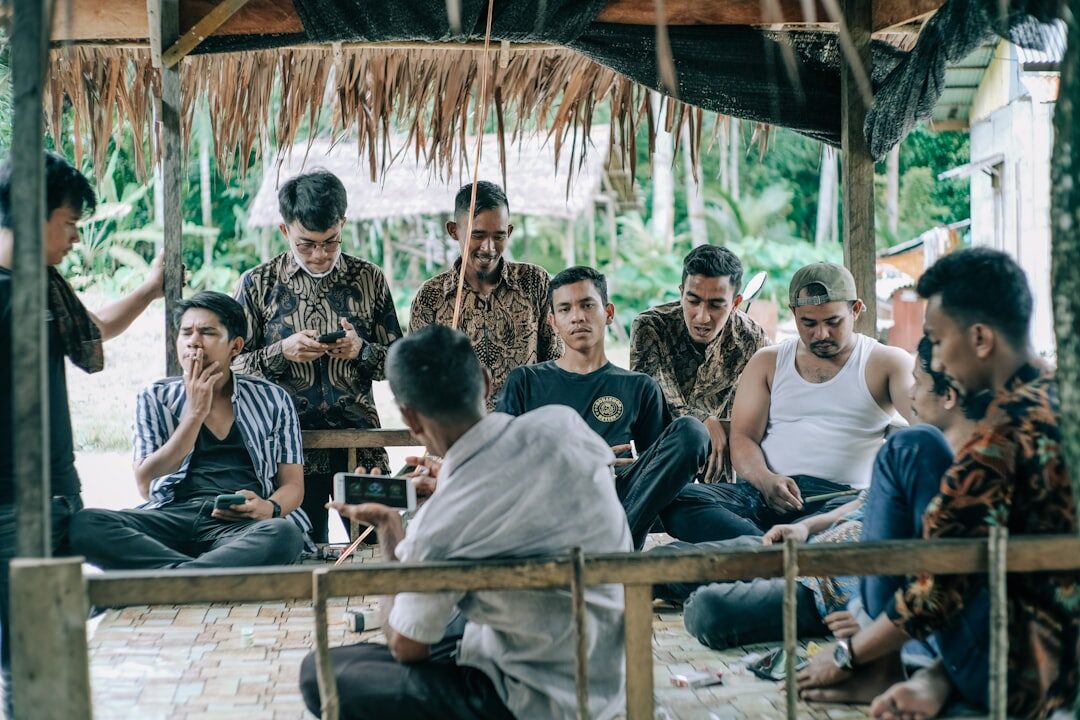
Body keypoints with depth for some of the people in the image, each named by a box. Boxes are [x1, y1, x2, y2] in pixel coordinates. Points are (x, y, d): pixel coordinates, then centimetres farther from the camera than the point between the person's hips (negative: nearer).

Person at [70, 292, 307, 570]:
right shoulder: (155, 399, 17)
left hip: (240, 525, -1)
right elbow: (146, 485, 5)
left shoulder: (272, 400, 16)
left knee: (286, 534, -38)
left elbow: (293, 486, 13)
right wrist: (196, 413, 0)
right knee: (83, 523, -29)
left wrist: (270, 508, -11)